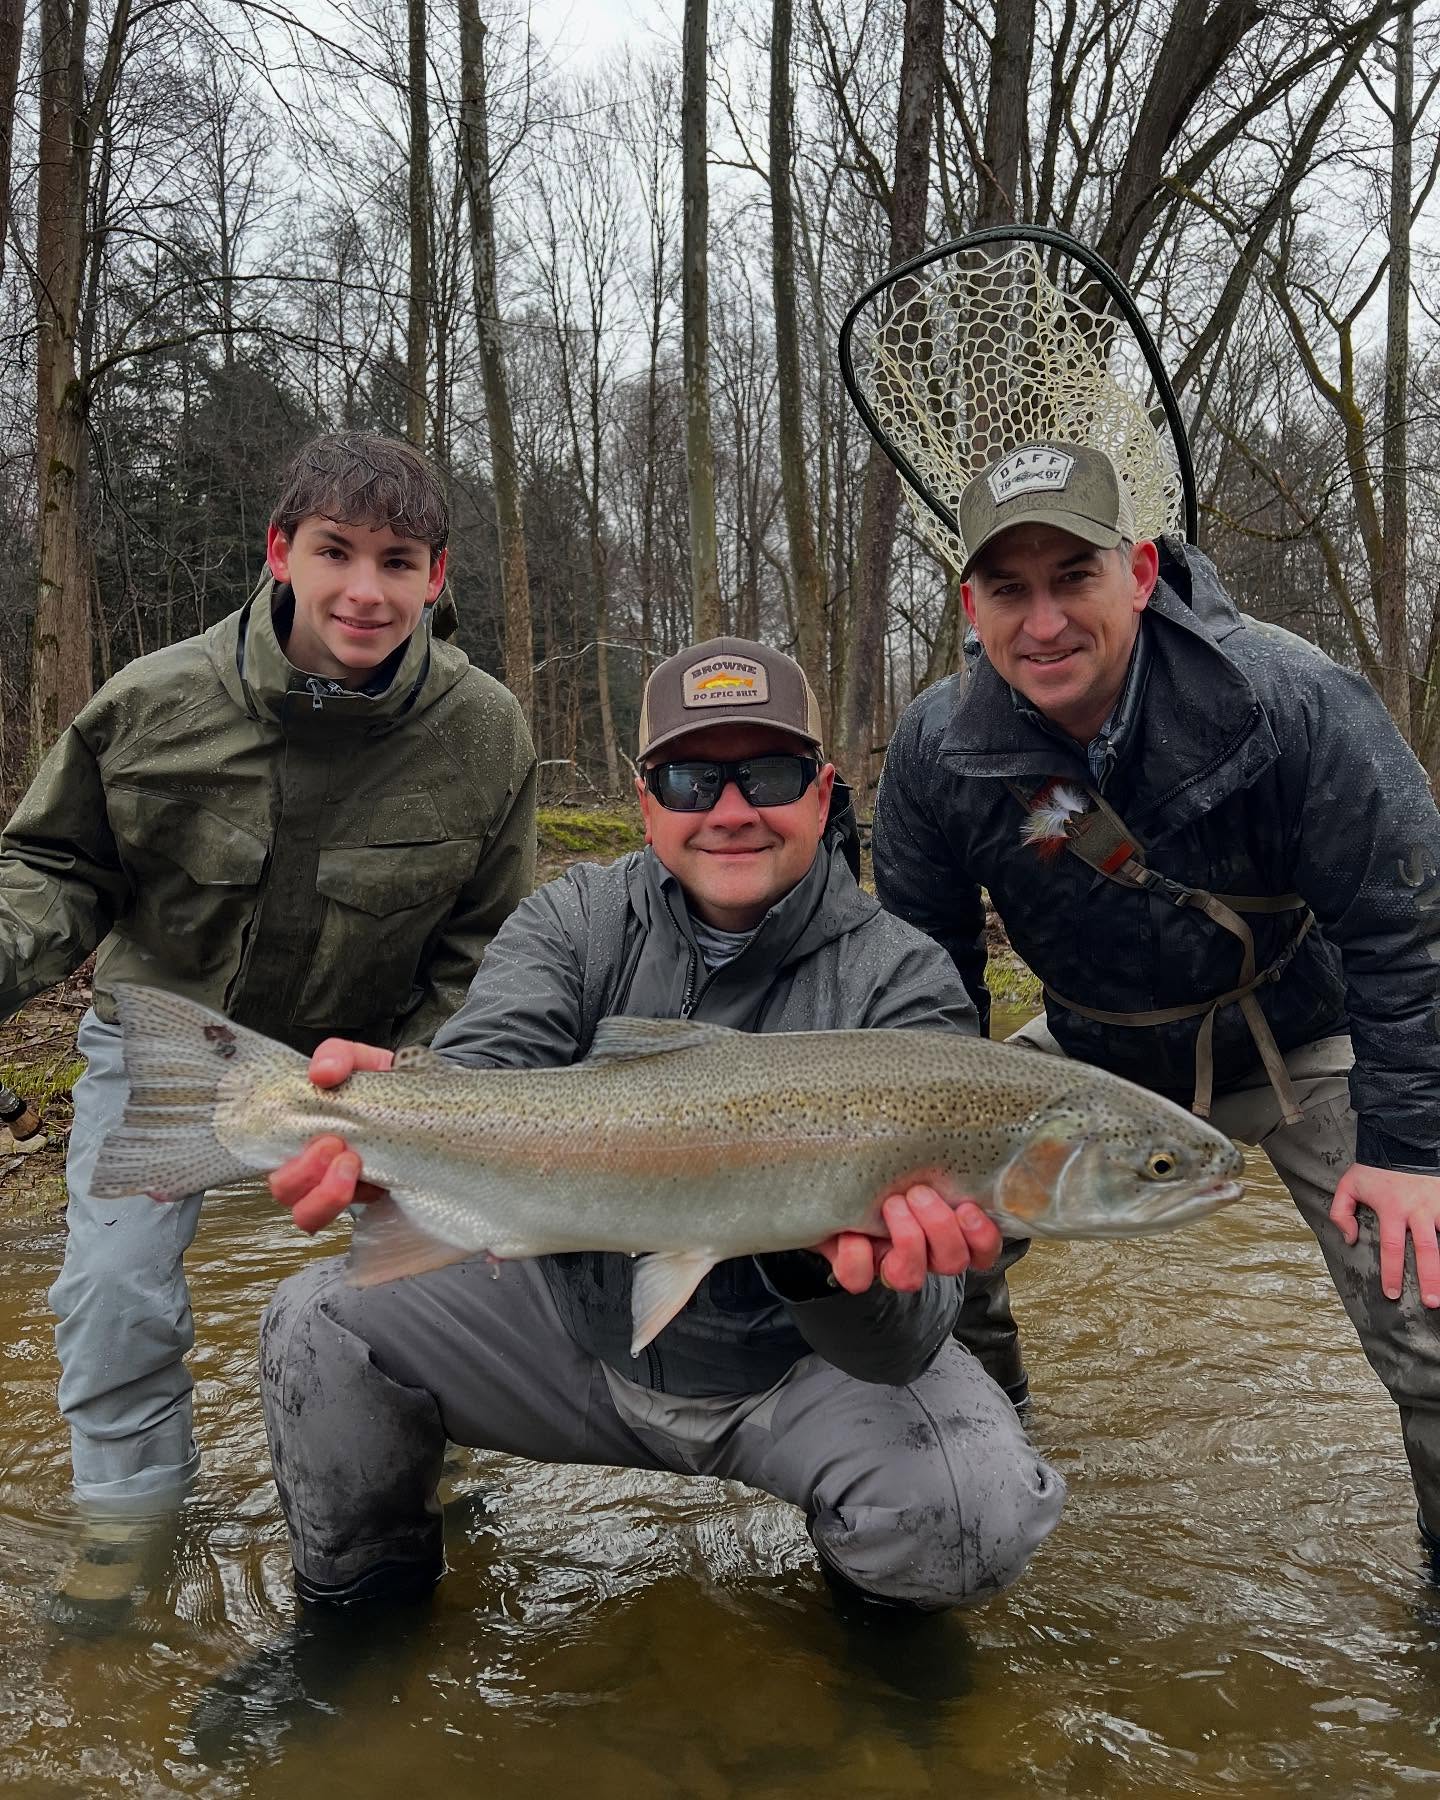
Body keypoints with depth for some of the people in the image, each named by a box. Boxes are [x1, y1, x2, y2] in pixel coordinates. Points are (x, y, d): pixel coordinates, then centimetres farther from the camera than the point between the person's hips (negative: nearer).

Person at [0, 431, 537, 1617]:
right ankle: (130, 1497, 27)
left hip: (365, 1053, 0)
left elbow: (482, 940, -8)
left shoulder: (484, 732, -18)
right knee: (117, 1283, -2)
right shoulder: (159, 701, -20)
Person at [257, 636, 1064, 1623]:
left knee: (975, 1514, -27)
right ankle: (360, 1600, 16)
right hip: (583, 1315, 3)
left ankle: (876, 1601, 13)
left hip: (796, 1365, -2)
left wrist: (837, 1256, -49)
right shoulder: (575, 920, -5)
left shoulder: (902, 981, -16)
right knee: (320, 1320, -14)